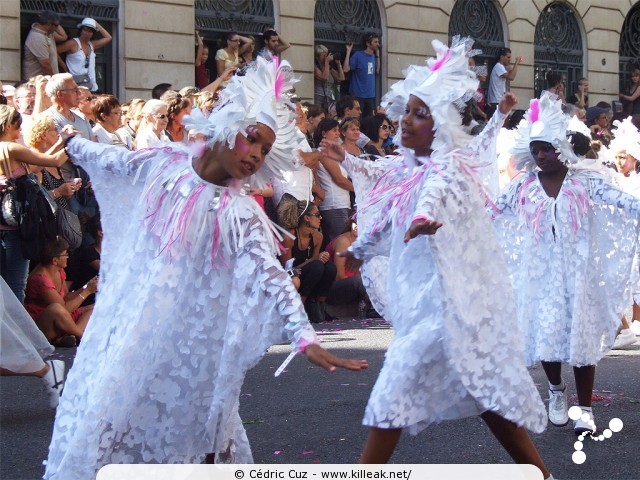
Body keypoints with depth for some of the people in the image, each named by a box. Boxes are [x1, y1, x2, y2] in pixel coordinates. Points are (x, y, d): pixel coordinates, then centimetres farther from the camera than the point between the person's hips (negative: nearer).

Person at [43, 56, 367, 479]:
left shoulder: (239, 212, -17)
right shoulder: (167, 162, -5)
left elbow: (271, 275, -27)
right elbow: (115, 161, 17)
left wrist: (305, 337, -39)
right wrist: (76, 145, 36)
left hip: (183, 329, -4)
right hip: (130, 311, 4)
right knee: (104, 402, 10)